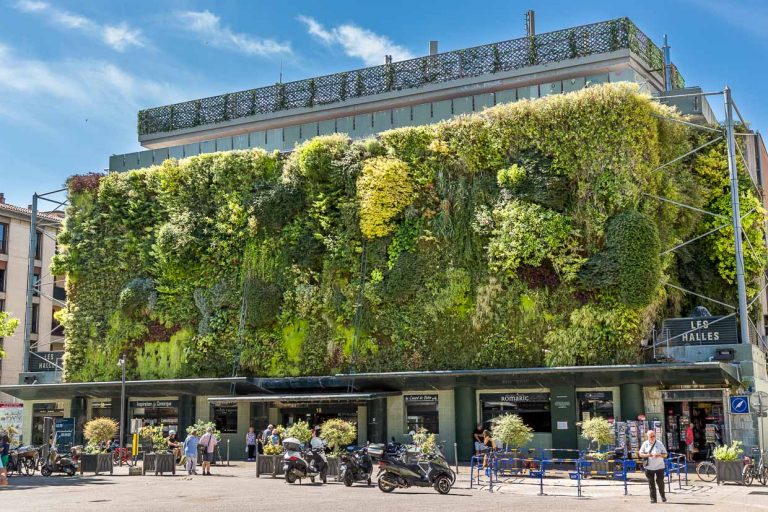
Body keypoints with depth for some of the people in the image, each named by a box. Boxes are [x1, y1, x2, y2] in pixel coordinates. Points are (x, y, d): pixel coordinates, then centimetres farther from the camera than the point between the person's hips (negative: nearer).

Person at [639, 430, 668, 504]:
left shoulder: (659, 443, 0)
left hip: (659, 466, -1)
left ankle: (663, 497, 21)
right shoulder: (645, 444, 3)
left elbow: (665, 454, 2)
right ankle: (653, 498, 11)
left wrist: (659, 455, -18)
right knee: (651, 483, 3)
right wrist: (647, 455, -14)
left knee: (660, 482, 2)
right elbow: (640, 454, 5)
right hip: (649, 467, 1)